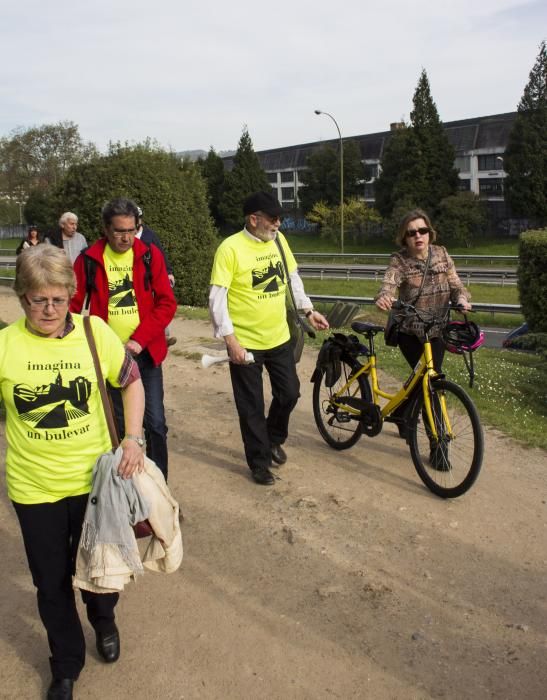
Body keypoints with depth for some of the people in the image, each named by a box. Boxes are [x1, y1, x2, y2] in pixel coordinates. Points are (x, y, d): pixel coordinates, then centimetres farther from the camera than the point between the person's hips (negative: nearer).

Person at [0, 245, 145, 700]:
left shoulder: (93, 332, -11)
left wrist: (133, 437, -11)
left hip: (95, 477, 0)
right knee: (51, 582, 16)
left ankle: (104, 620, 55)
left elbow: (132, 381, -1)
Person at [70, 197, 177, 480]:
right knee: (116, 423, 12)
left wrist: (140, 339, -15)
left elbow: (167, 303, -6)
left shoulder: (150, 255, -4)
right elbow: (73, 306, 1)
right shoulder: (89, 259, -4)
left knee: (155, 422, -1)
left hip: (145, 352, 0)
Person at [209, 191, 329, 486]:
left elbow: (293, 277, 16)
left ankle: (274, 440, 40)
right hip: (245, 343, -5)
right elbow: (217, 298, -17)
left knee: (289, 393, 12)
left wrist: (308, 310, 10)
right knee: (252, 407, 6)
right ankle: (259, 462, 24)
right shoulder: (230, 248, -16)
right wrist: (231, 340, -21)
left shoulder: (279, 240, 3)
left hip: (279, 338, 5)